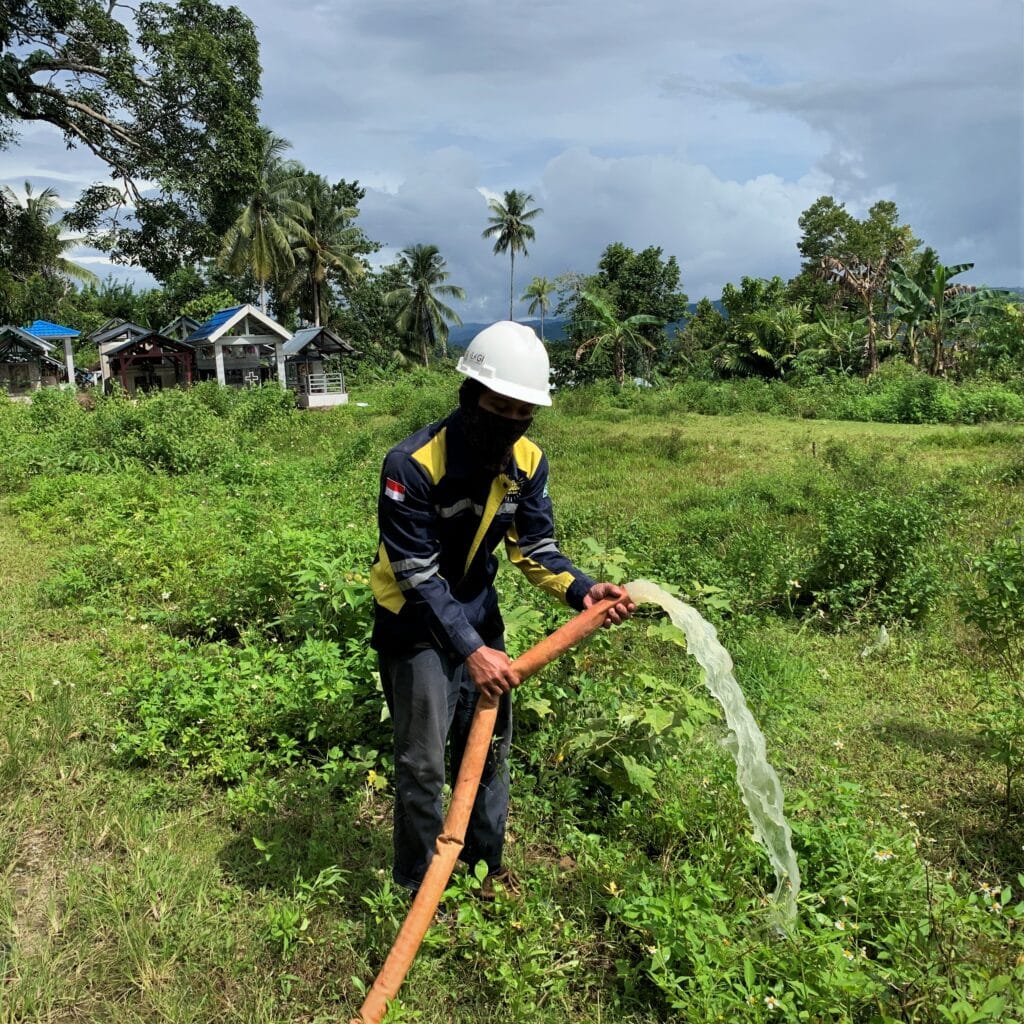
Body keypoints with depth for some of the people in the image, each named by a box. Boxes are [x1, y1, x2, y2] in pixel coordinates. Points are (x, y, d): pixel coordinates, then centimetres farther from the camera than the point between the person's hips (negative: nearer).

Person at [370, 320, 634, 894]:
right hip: (415, 621, -6)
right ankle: (418, 888, 24)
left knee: (491, 748, 17)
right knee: (423, 764, 1)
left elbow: (535, 545, -6)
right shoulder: (413, 464, -28)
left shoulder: (527, 461, -10)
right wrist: (470, 650, -34)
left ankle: (486, 865, 39)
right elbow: (418, 575, -27)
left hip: (478, 612, 6)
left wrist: (582, 591, -24)